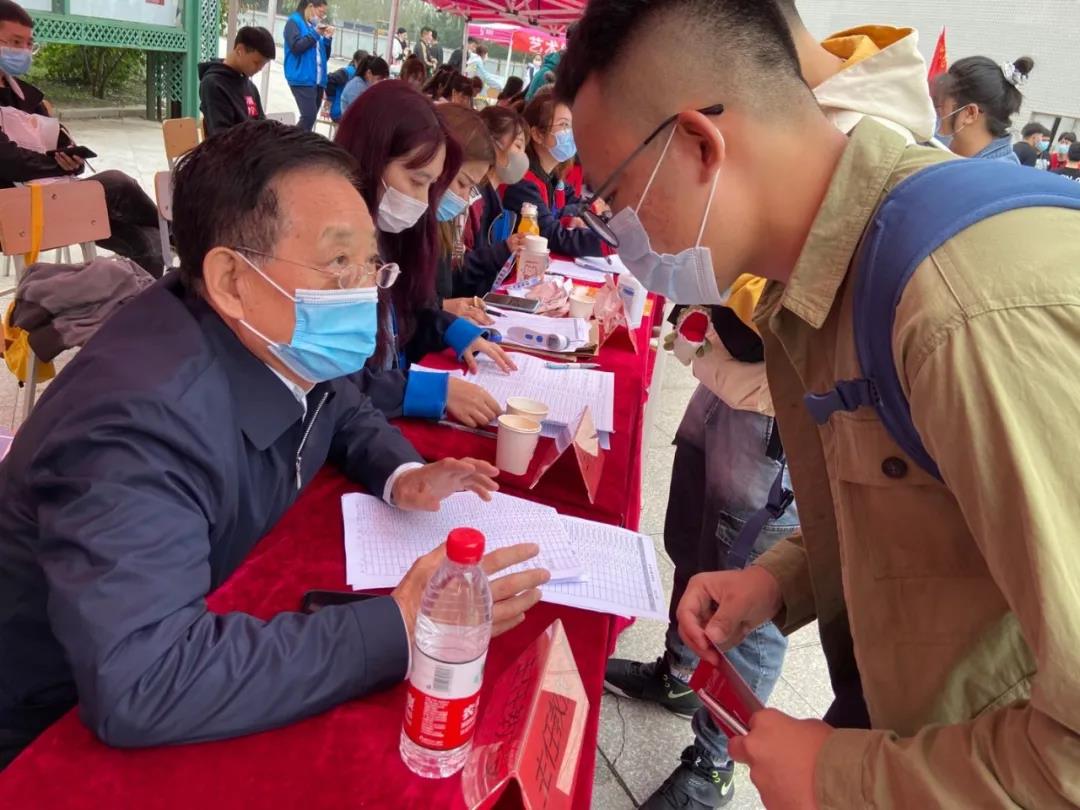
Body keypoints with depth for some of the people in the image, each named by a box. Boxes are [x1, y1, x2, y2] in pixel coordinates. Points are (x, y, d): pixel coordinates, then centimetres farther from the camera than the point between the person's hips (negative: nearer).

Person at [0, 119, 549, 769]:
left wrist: (399, 474, -9)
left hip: (217, 626, 7)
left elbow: (343, 410, 11)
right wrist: (400, 629, -37)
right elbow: (138, 685, -41)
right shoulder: (140, 419, -33)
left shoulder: (276, 345, -10)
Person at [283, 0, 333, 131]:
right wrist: (315, 34, -10)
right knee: (309, 116, -20)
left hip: (318, 80, 7)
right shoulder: (294, 21, 1)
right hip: (302, 79, -7)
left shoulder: (315, 26, 19)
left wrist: (327, 38, 7)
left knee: (311, 117, 3)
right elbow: (296, 47, -15)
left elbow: (325, 56, 22)